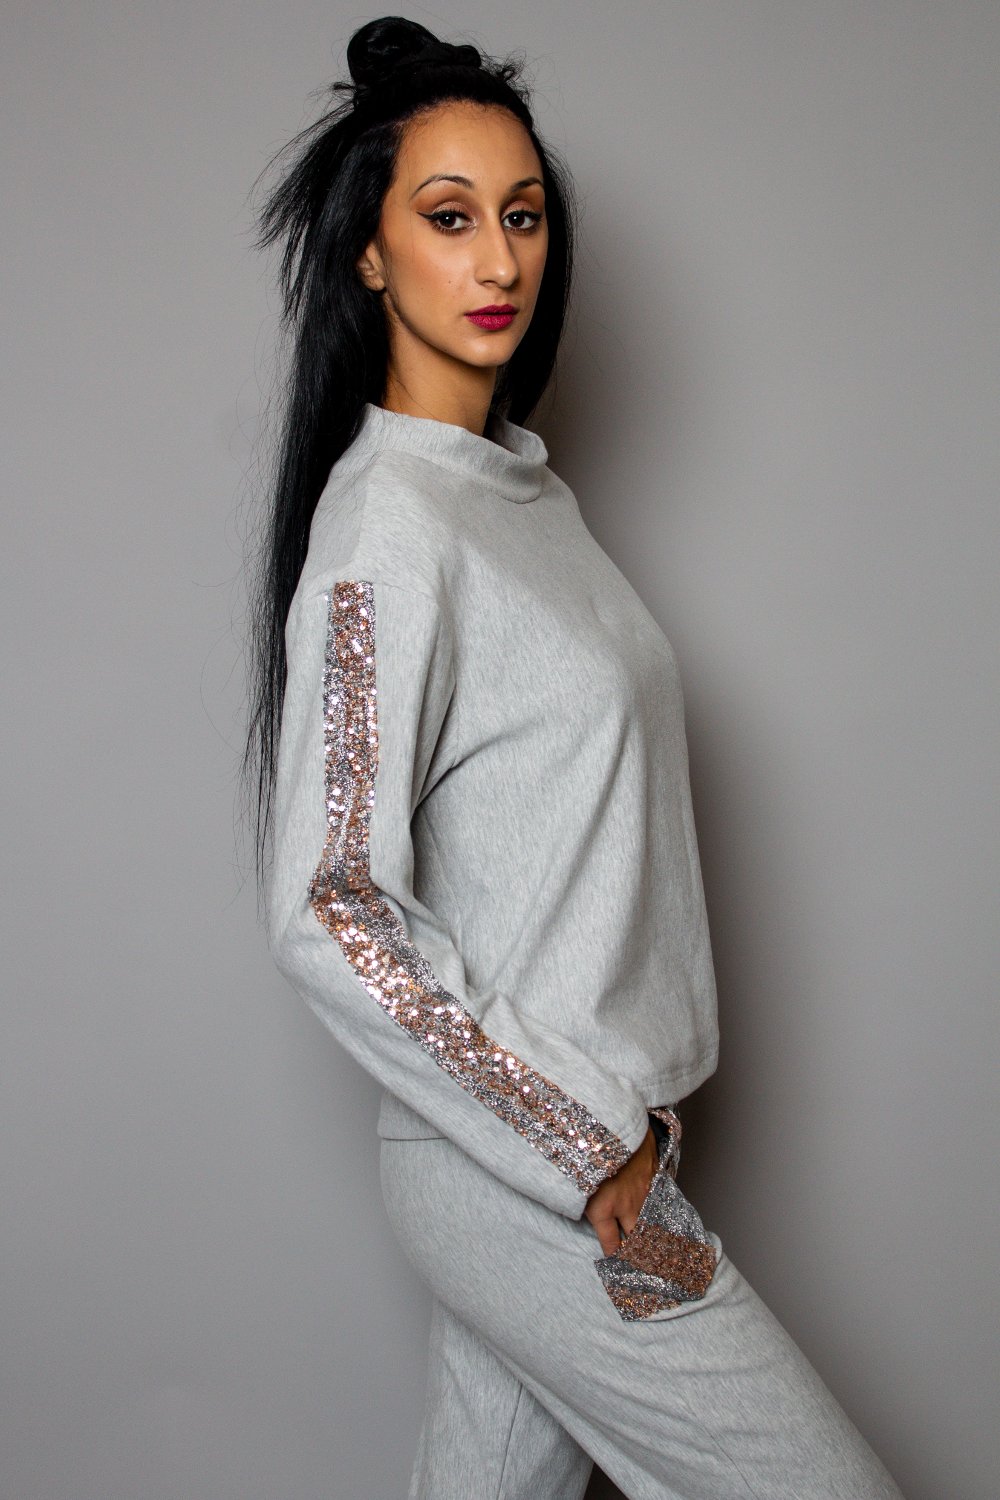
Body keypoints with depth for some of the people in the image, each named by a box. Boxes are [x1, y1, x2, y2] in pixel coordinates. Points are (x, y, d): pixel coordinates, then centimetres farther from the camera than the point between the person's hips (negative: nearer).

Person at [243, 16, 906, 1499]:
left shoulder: (524, 481, 9)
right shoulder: (385, 518, -18)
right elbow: (329, 914, -23)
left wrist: (626, 1110, 11)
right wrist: (591, 1153, -18)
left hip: (586, 1129, 8)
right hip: (519, 1168, -7)